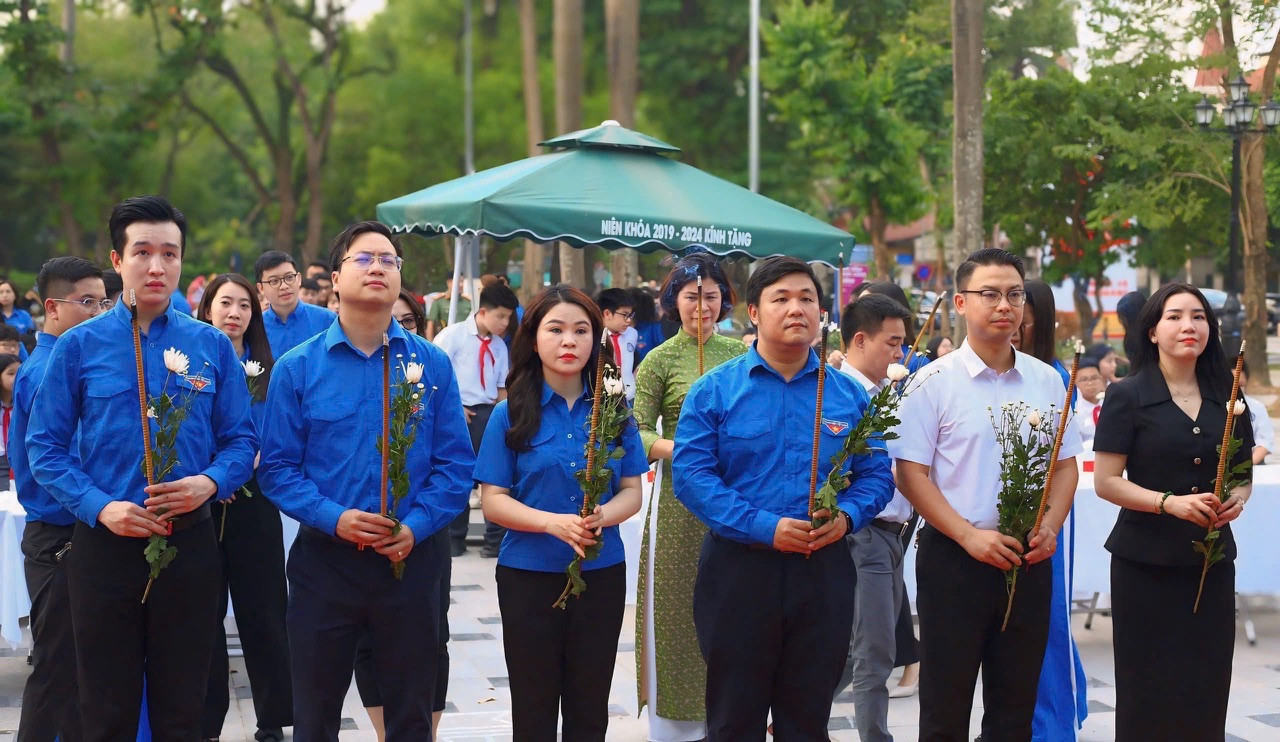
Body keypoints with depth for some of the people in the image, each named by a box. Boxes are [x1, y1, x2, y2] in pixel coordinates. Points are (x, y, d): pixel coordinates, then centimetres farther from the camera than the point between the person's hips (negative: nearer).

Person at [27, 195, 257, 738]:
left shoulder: (212, 346, 4)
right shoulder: (79, 346, -1)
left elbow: (240, 440, 5)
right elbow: (45, 447, -2)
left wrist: (210, 482, -16)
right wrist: (100, 507, -16)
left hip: (188, 545, 1)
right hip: (104, 545, -1)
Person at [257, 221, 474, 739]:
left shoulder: (432, 364, 1)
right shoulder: (297, 367, -1)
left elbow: (455, 462, -1)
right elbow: (278, 467, -4)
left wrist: (415, 526, -15)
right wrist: (333, 518, -18)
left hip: (409, 561, 1)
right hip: (324, 559, -1)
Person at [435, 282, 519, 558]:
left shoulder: (499, 346, 11)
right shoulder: (454, 334, -5)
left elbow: (502, 387, 15)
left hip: (488, 413, 4)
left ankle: (495, 539, 10)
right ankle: (455, 537, 16)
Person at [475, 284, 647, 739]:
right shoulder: (511, 414, -4)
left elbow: (632, 492, 3)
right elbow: (493, 501, -6)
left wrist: (602, 516, -19)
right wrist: (553, 522, -23)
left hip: (601, 574, 2)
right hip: (529, 575, -2)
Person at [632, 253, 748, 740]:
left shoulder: (739, 353, 9)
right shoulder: (660, 361, -1)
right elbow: (639, 432, -6)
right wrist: (677, 449, -22)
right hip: (682, 499, -3)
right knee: (680, 606, 0)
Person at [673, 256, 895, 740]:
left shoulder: (849, 395, 7)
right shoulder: (714, 391, -2)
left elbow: (876, 475, 8)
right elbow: (691, 475, -10)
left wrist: (845, 517, -14)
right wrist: (764, 527, -20)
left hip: (823, 572, 3)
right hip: (738, 570, -2)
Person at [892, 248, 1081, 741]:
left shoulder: (1046, 381, 8)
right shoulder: (935, 382, -5)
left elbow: (1065, 464, 13)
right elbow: (911, 474, -9)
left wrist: (1050, 526, -6)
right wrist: (969, 535, -17)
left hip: (1029, 560, 4)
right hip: (954, 558, -4)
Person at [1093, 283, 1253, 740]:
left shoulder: (1226, 397, 8)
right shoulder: (1127, 396, -4)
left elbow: (1243, 474, 16)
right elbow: (1106, 482, -8)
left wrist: (1238, 499, -6)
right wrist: (1170, 502, -21)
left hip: (1211, 560, 4)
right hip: (1146, 561, -4)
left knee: (1207, 687, 2)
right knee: (1148, 689, -1)